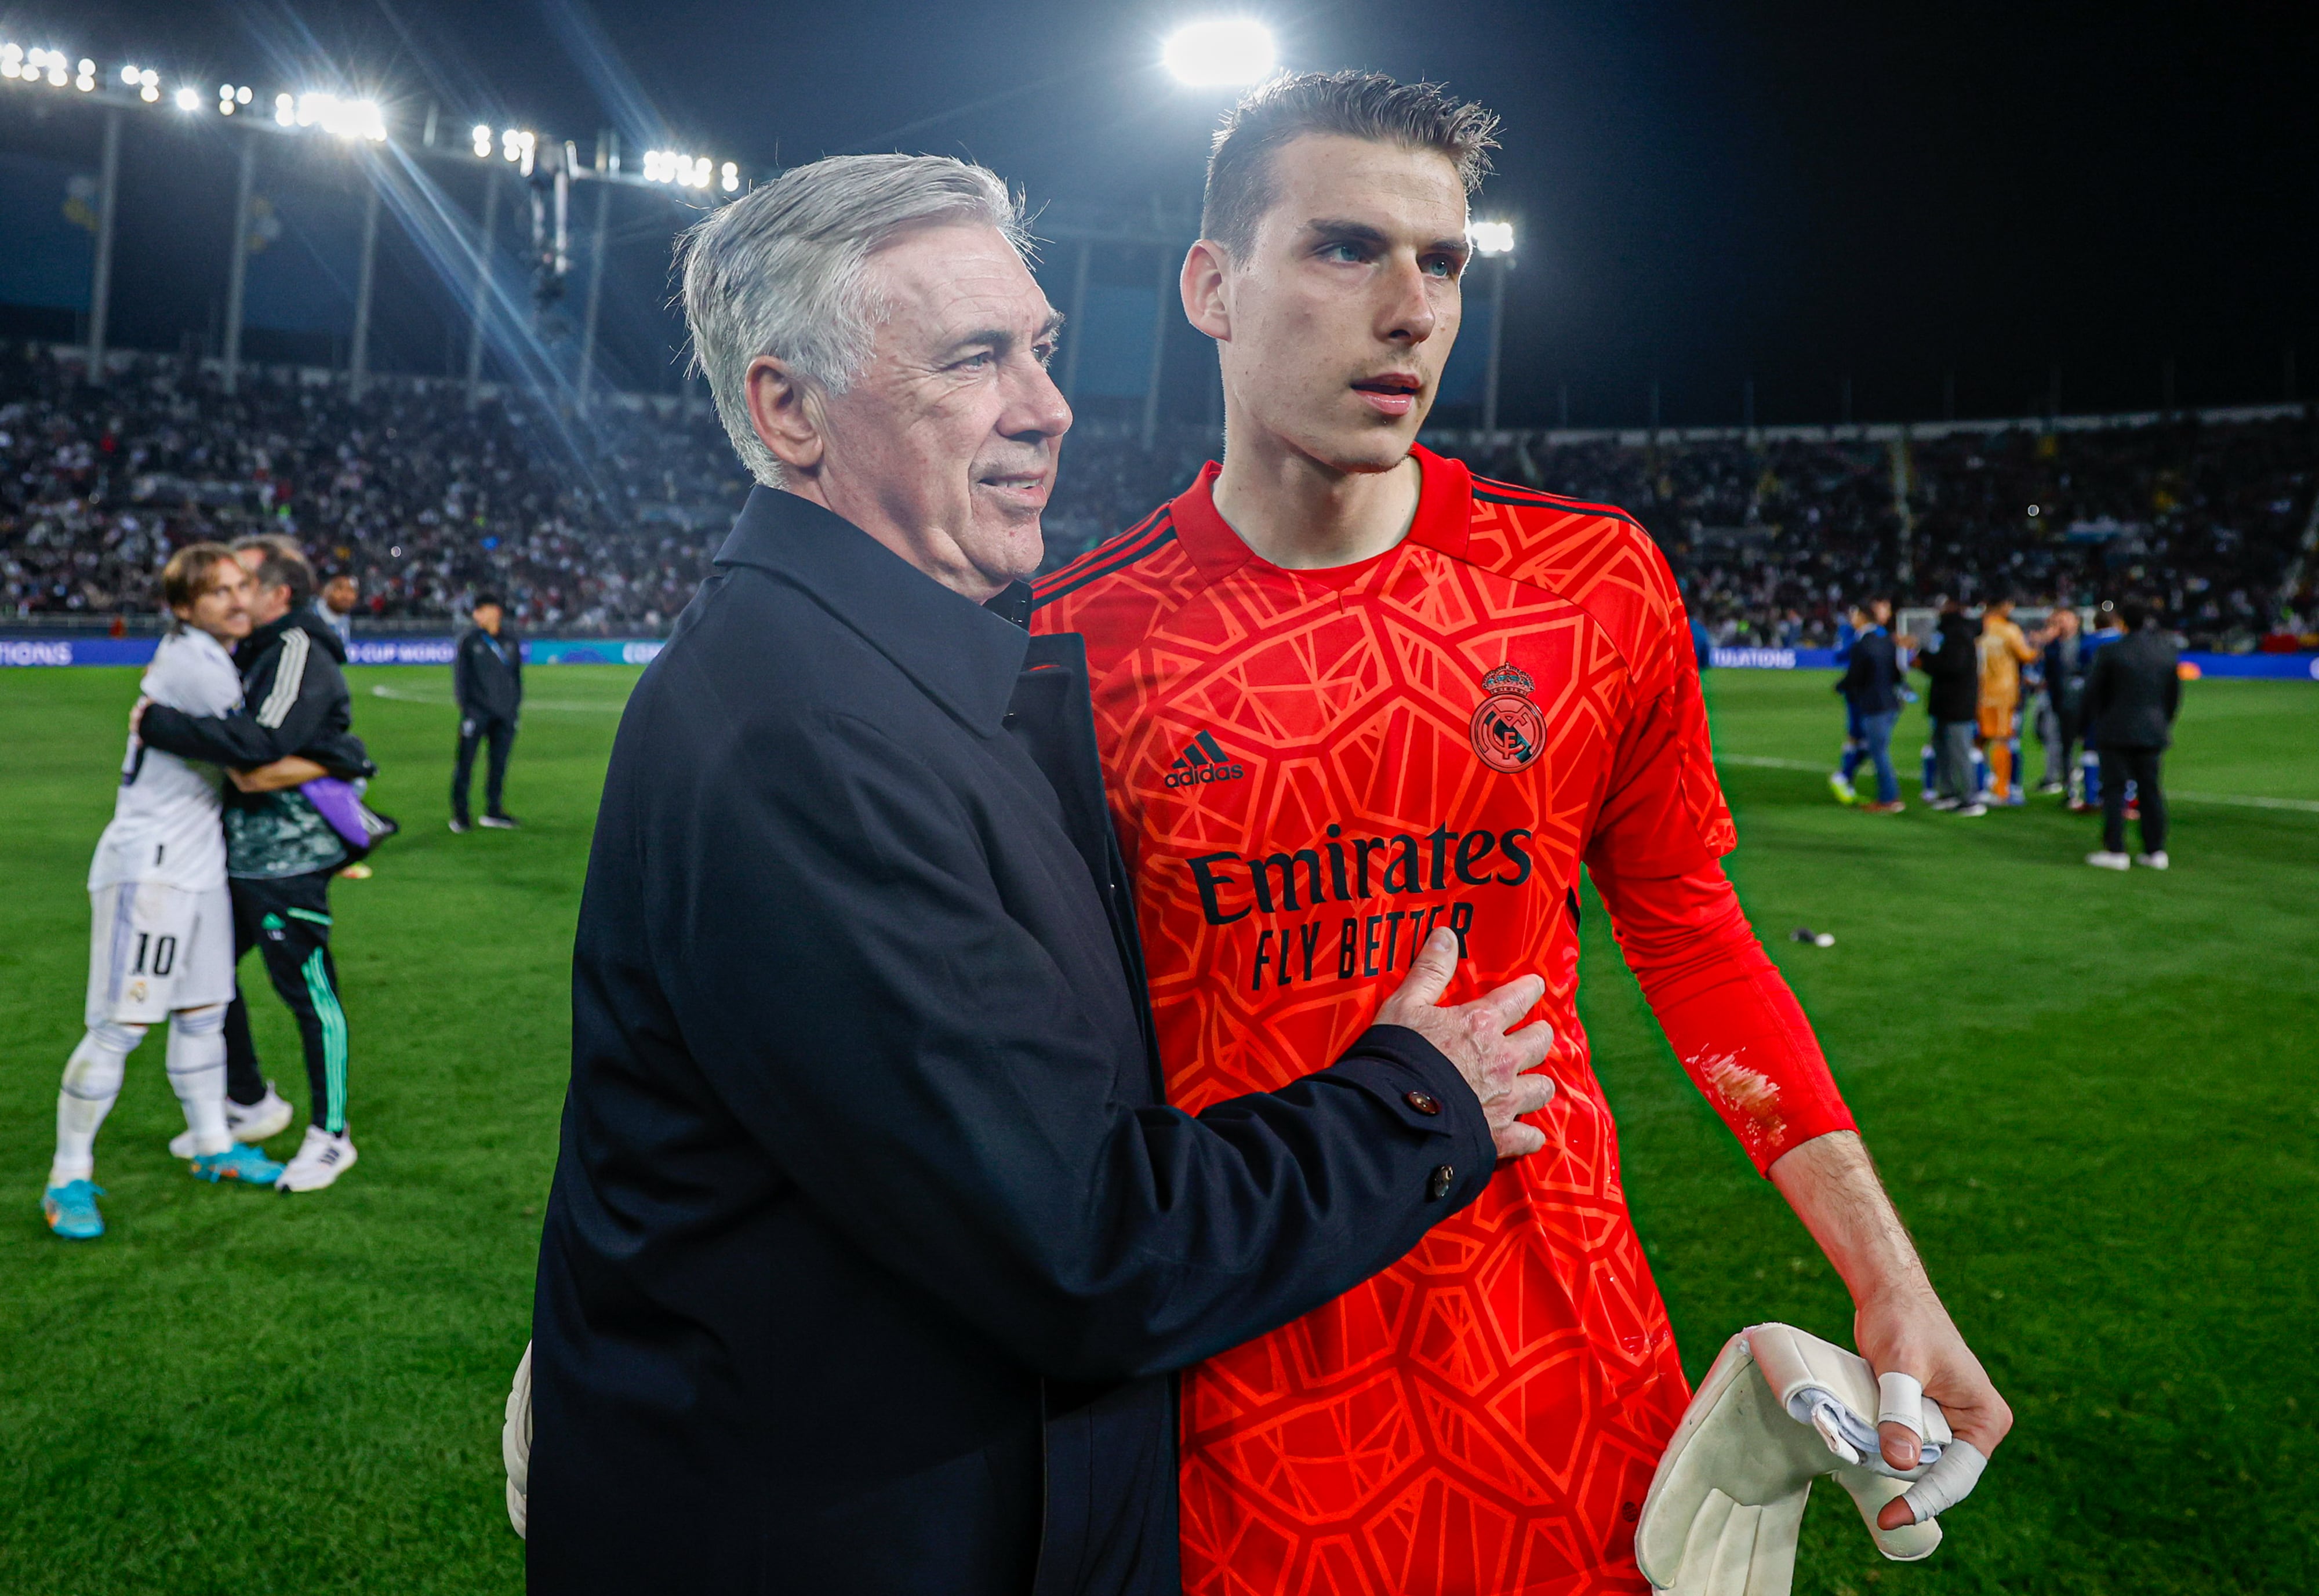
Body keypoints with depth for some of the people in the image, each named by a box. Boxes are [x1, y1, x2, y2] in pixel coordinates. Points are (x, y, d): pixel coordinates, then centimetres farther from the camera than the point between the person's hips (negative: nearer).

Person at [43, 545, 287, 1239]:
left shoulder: (214, 658, 11)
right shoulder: (192, 663, -18)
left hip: (200, 866, 10)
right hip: (149, 867, -10)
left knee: (203, 1013, 18)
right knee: (117, 1028, -5)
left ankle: (214, 1147, 30)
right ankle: (68, 1178, 5)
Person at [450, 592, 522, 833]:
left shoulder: (511, 643, 12)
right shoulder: (469, 641, 2)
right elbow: (460, 675, 2)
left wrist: (516, 706, 12)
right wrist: (465, 707, -6)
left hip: (505, 713, 3)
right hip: (477, 711, -3)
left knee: (499, 762, 6)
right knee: (466, 762, -5)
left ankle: (493, 810, 16)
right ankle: (459, 814, -1)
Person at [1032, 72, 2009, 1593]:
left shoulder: (1597, 584, -4)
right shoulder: (1077, 646, -8)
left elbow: (1690, 937, 4)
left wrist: (1890, 1282, -1)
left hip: (1558, 1369, 2)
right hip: (1238, 1395, -1)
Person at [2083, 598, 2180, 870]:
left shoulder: (2110, 653, -12)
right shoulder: (2167, 651, 4)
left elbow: (2094, 692, -4)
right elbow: (2174, 694, 11)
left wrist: (2096, 725, 10)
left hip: (2116, 731, -5)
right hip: (2153, 732, 5)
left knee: (2114, 789, -1)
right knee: (2151, 789, 10)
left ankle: (2115, 851, -3)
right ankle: (2156, 851, 11)